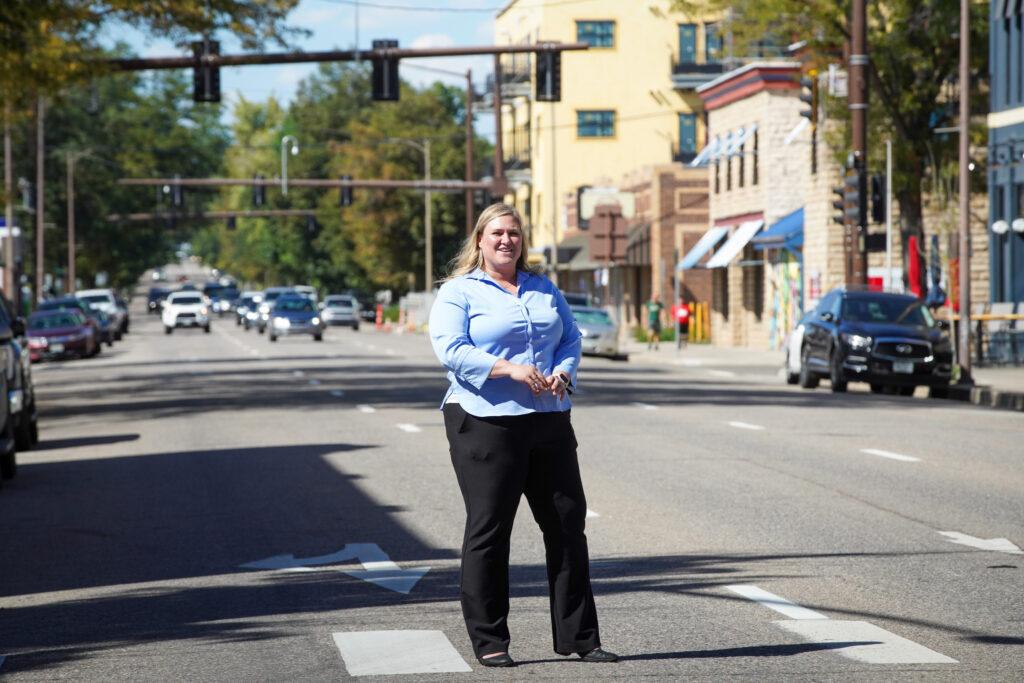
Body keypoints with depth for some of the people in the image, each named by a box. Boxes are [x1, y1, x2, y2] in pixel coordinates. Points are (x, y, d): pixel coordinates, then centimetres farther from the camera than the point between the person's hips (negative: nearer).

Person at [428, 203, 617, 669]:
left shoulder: (544, 290, 18)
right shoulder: (458, 293, 0)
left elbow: (571, 338, 15)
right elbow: (451, 350, -12)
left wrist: (562, 372, -7)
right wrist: (509, 369, -22)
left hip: (549, 421, 5)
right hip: (485, 422, -5)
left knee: (568, 524, 5)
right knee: (488, 530, -2)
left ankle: (578, 636, 12)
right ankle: (488, 642, 5)